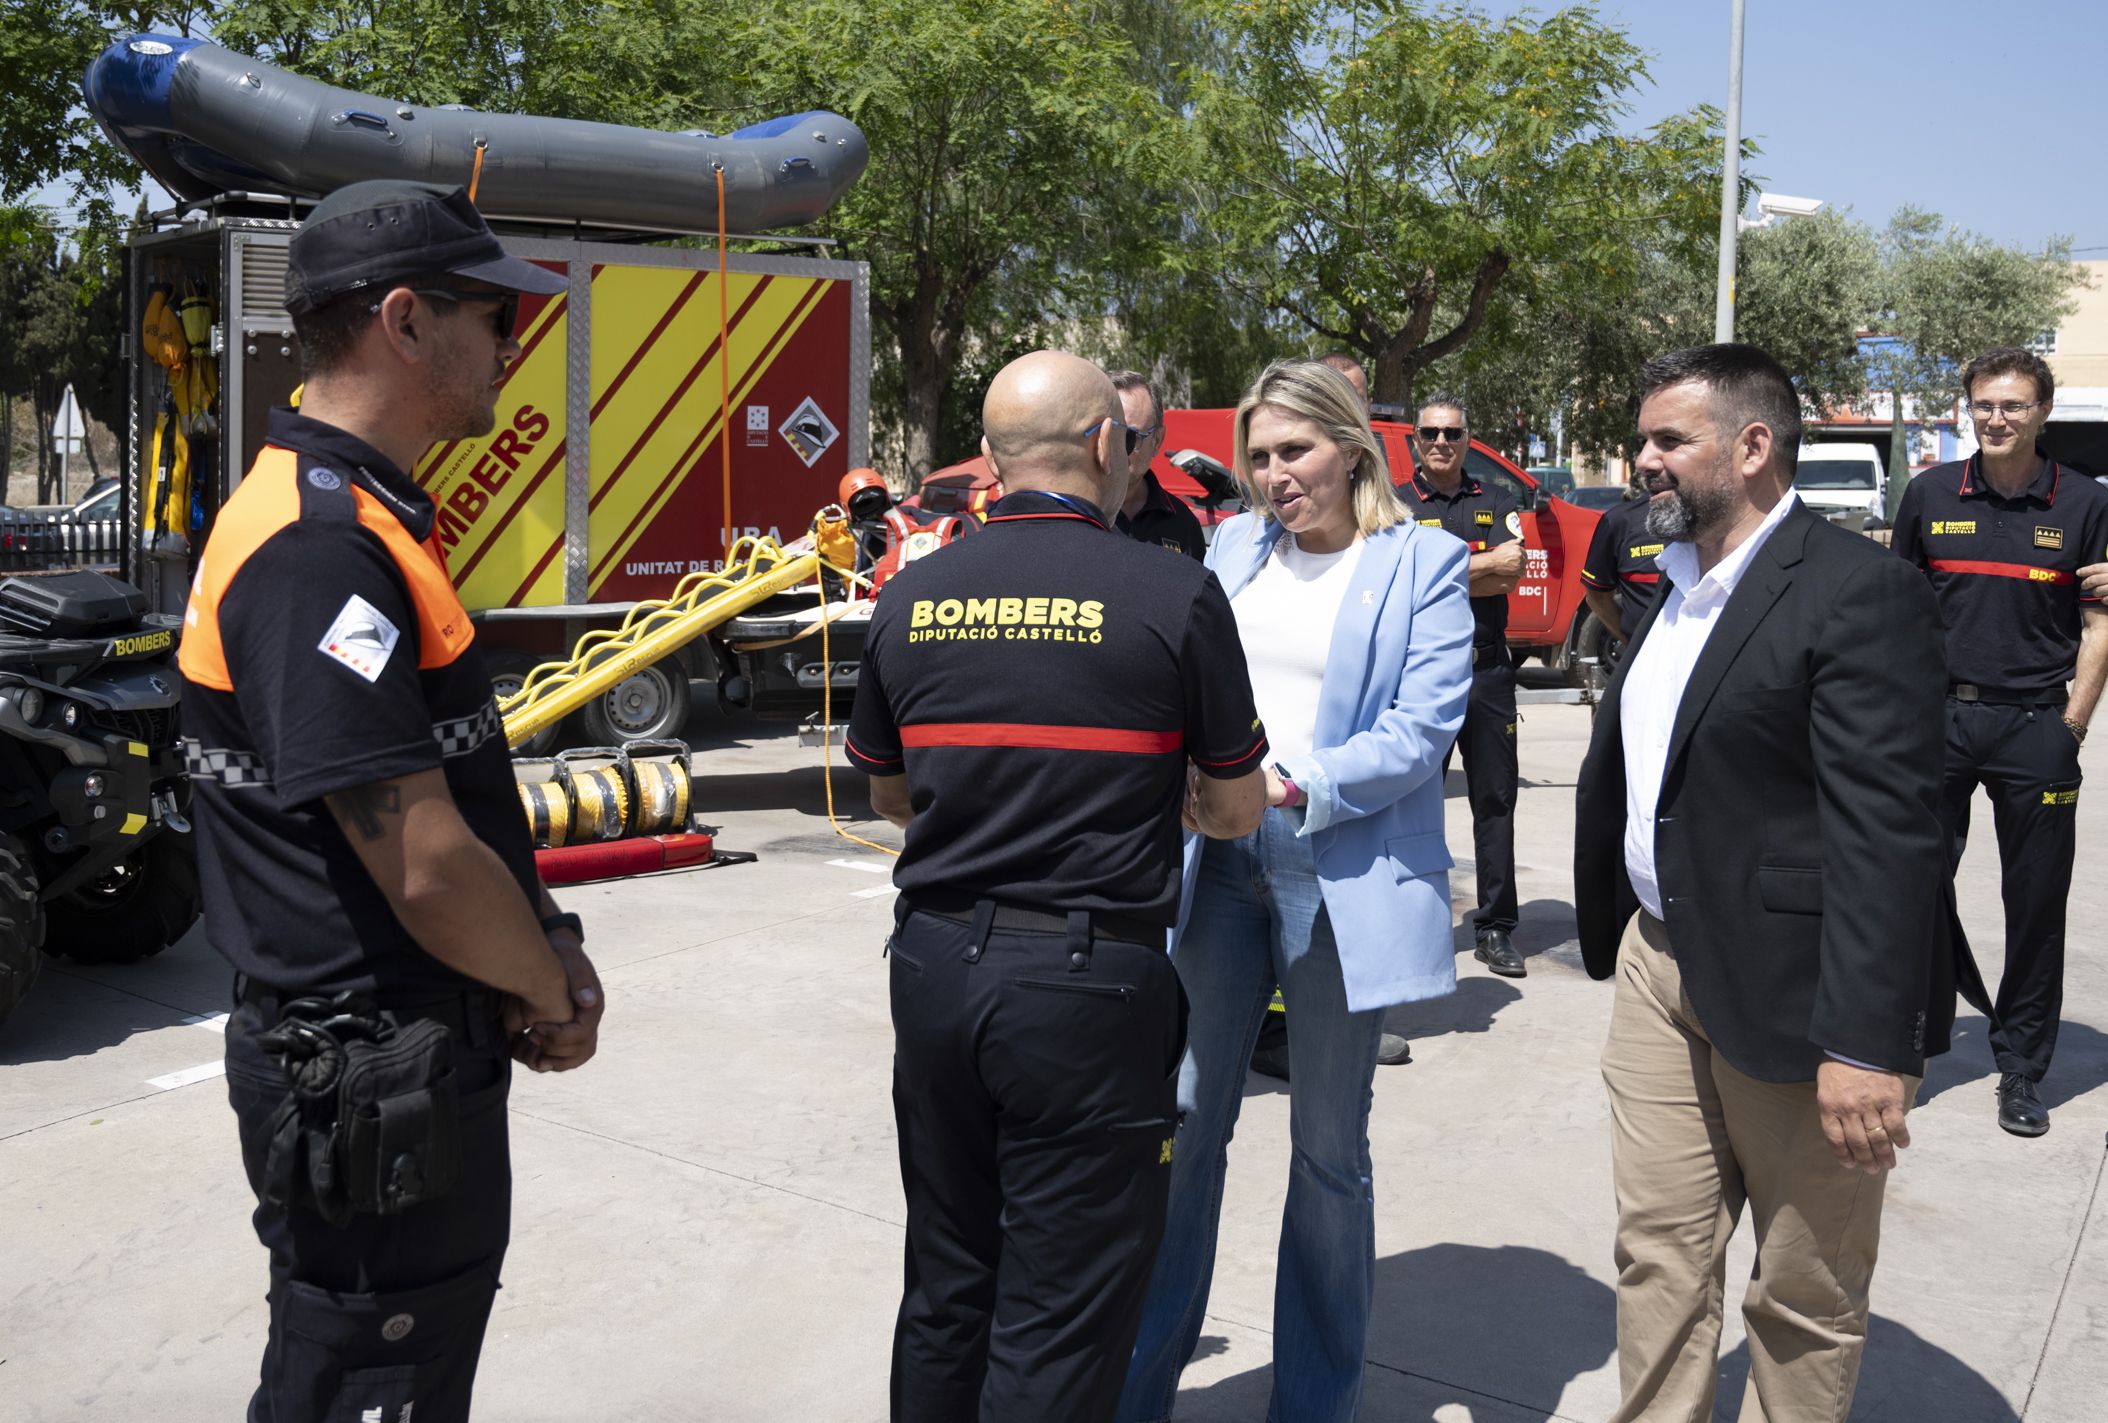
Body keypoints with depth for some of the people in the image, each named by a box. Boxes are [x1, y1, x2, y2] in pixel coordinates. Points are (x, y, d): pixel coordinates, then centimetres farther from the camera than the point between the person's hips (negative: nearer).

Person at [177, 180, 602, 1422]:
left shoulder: (370, 521, 11)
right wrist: (552, 998, -9)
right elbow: (424, 866, -26)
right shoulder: (319, 549, -24)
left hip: (420, 1070, 10)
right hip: (367, 1086, -10)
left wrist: (545, 949, 6)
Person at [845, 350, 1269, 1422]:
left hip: (934, 964, 5)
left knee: (944, 1288, 20)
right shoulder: (1174, 597, -10)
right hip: (1088, 981, -4)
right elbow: (1237, 810, 0)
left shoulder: (910, 598, 2)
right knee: (1058, 1317, 7)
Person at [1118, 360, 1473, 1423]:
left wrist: (1300, 788, -21)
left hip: (1342, 875, -3)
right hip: (1220, 861, 4)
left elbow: (1425, 721, -11)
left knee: (1329, 1147, 8)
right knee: (1185, 1119, 6)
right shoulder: (1234, 546, 13)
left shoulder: (1422, 563, -1)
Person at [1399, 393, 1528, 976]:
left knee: (1495, 799, 4)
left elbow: (1511, 571, -5)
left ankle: (1496, 928, 11)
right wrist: (1483, 567, -9)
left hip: (1487, 669, 2)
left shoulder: (1495, 503, 11)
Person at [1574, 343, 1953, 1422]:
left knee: (1804, 1295, 10)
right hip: (1659, 968, 8)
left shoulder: (1859, 593, -15)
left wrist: (1867, 1043, -24)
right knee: (1658, 1259, 13)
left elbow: (1887, 834, -21)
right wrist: (1618, 940, 16)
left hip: (1790, 994, -7)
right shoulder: (1672, 588, 13)